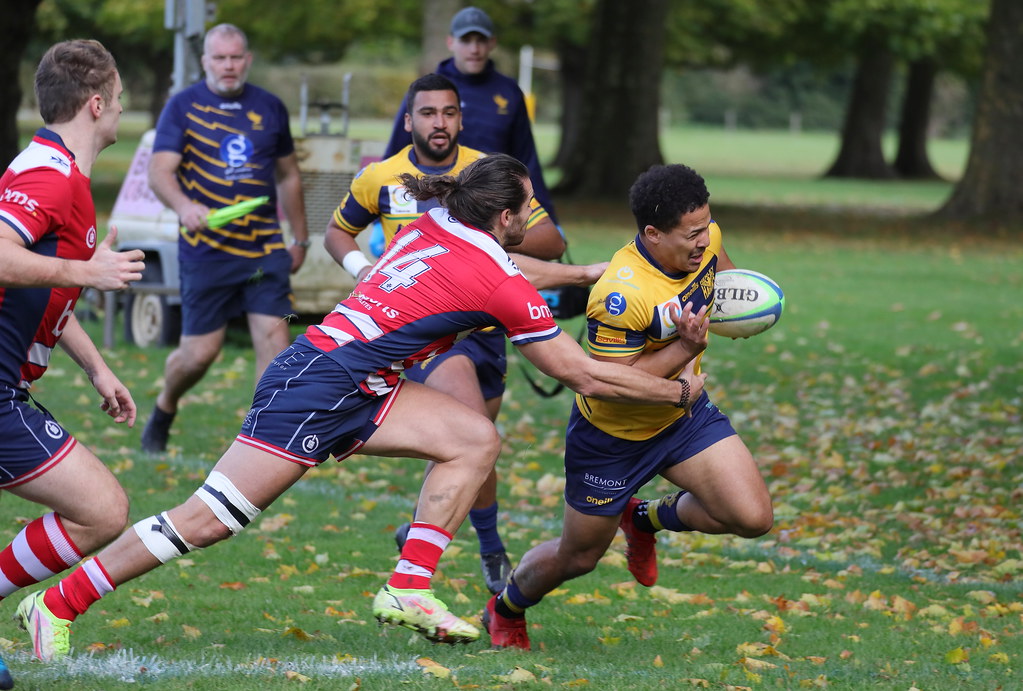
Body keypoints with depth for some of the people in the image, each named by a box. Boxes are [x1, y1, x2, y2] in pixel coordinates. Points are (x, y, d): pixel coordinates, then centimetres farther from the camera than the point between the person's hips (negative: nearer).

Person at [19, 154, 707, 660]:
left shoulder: (431, 229, 9)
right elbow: (581, 372, -5)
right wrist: (677, 389, 5)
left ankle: (408, 589, -1)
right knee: (208, 520, -9)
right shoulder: (497, 282, -13)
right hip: (314, 389, -9)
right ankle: (57, 605, -2)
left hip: (356, 391, 9)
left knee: (476, 439, 1)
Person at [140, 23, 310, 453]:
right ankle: (164, 409, 31)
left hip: (264, 248, 3)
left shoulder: (270, 108, 9)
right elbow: (159, 171, -10)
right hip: (205, 250, -3)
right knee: (200, 351, 1)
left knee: (275, 339, -10)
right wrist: (184, 205, -31)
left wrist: (300, 238, 19)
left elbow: (288, 176, 19)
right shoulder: (183, 106, -2)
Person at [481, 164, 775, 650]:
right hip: (612, 436, -6)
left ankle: (648, 518, 18)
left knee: (752, 517, -12)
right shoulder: (621, 296, -37)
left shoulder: (703, 238, -14)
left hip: (683, 413, 6)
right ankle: (505, 611, 44)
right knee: (578, 557, 10)